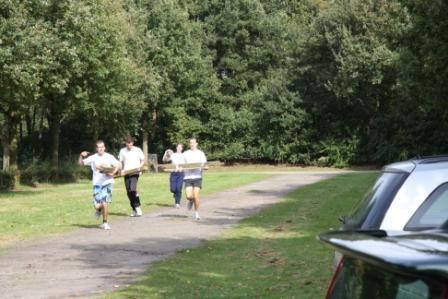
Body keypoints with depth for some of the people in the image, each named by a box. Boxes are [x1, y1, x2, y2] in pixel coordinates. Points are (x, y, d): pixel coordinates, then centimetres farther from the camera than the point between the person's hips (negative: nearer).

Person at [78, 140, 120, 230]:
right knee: (97, 205, -6)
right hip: (97, 183, 1)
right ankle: (99, 209, 34)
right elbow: (80, 163, 6)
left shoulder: (109, 157, 2)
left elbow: (118, 165, 5)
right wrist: (81, 156, -13)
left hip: (107, 183, -1)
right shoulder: (93, 158, 4)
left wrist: (112, 173, -9)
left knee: (105, 203, -9)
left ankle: (105, 223, 7)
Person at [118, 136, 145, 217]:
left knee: (132, 189, -22)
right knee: (129, 192, 4)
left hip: (135, 173, -4)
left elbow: (143, 160, 9)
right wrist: (121, 170, -5)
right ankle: (134, 209, 17)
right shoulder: (122, 151, 7)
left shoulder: (137, 150, 1)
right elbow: (120, 162, 12)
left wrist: (140, 166, -10)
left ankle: (137, 207, -9)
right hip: (126, 173, 4)